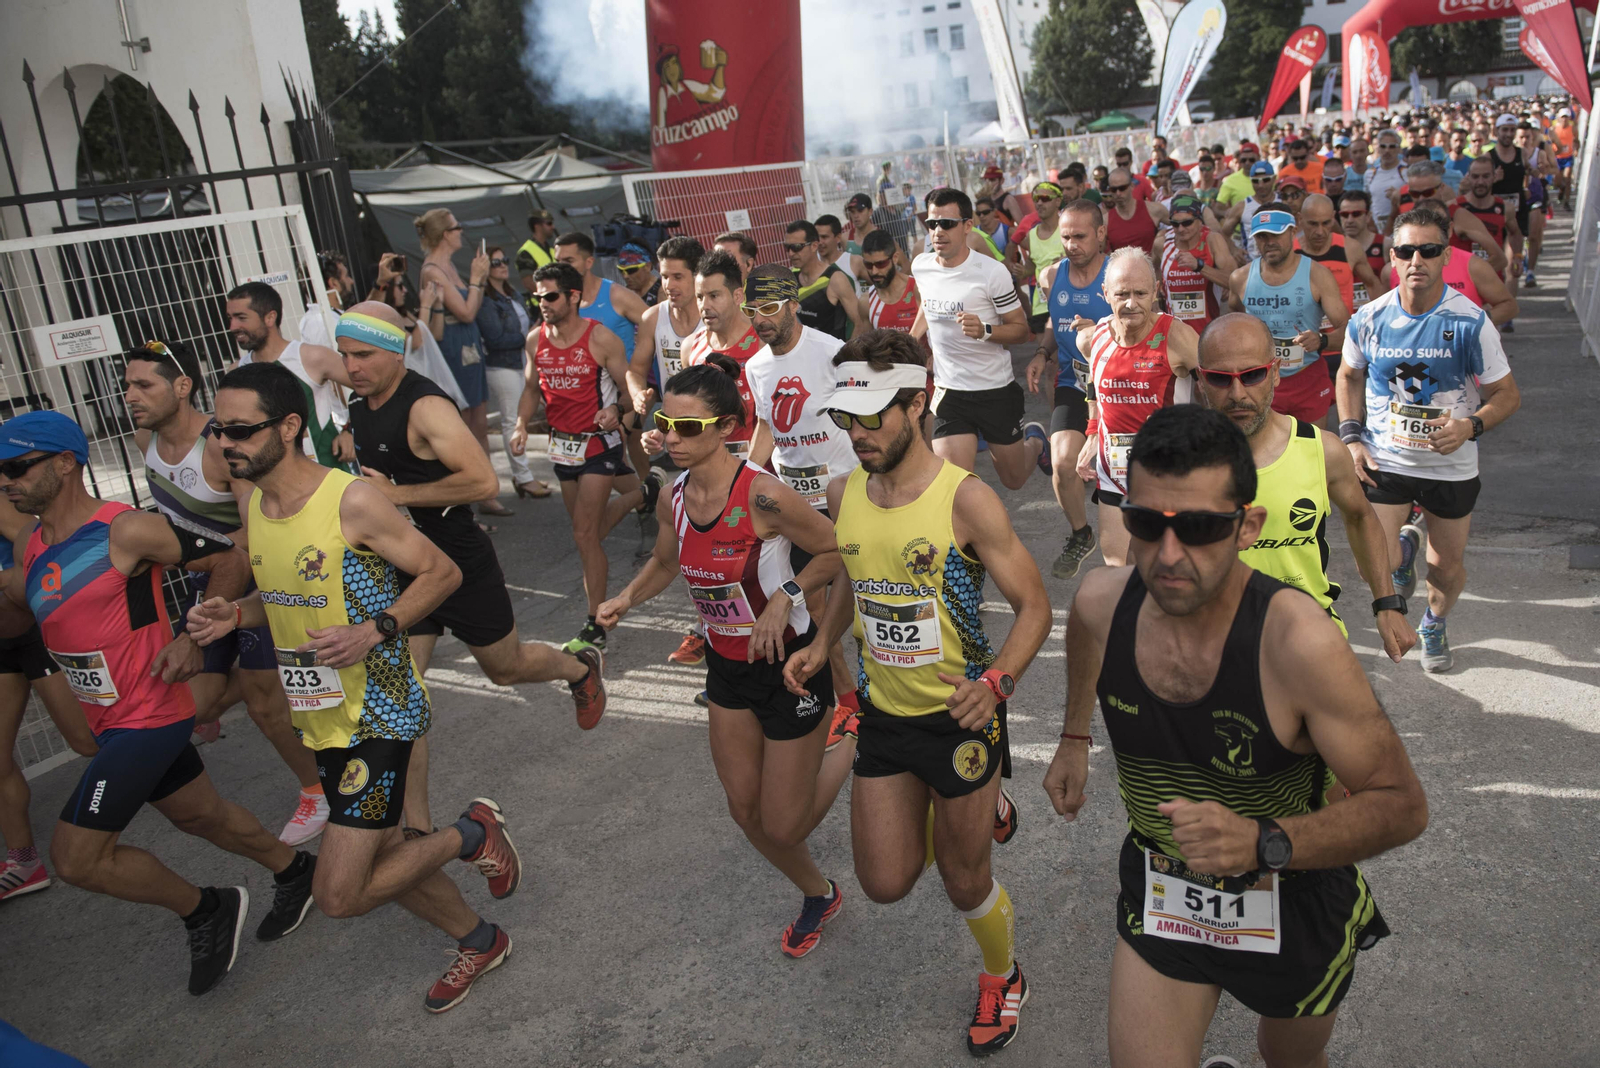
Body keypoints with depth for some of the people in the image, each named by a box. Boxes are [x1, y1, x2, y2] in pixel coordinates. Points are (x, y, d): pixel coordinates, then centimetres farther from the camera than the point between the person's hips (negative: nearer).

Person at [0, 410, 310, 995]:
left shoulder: (126, 531, -19)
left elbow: (231, 561, -13)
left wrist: (195, 639, -14)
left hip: (147, 717, -8)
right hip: (110, 720, 8)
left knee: (76, 858, -8)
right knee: (201, 815, 21)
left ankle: (206, 909, 12)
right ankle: (294, 870, 43)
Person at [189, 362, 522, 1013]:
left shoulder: (352, 501, -19)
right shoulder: (253, 507, 4)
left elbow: (442, 573, -12)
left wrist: (374, 631, -24)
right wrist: (234, 615, -1)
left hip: (379, 712, -8)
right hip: (321, 717, 8)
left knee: (339, 895, -10)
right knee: (381, 859, 20)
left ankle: (471, 833, 12)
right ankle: (479, 942, 42)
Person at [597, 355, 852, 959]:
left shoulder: (763, 495, -26)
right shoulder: (677, 495, -5)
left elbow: (837, 551, -16)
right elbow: (666, 561, 15)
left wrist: (785, 599, -25)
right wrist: (626, 599, 0)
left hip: (789, 666, -6)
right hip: (727, 667, 7)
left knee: (784, 826, 5)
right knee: (745, 811, 16)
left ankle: (852, 750, 33)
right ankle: (818, 895, 43)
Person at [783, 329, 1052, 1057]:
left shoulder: (966, 499, -21)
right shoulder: (844, 495, -3)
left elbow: (1033, 605, -16)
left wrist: (995, 682, -32)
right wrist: (822, 645, 1)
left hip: (960, 716, -5)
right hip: (884, 715, 5)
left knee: (963, 882, 11)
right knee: (886, 885, 11)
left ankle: (1002, 978, 44)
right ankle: (978, 812, 41)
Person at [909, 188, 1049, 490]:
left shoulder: (992, 272, -14)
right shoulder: (921, 267, 0)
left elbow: (1021, 329, -10)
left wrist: (984, 331, -28)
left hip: (997, 390, -2)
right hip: (949, 393, 3)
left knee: (1014, 480, 15)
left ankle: (1034, 439, 47)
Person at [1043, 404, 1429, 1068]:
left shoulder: (1296, 643, -32)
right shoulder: (1100, 604, -19)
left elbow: (1402, 804, -24)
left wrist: (1263, 842, -38)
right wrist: (1074, 738, 15)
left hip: (1292, 905, -1)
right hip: (1159, 894, 2)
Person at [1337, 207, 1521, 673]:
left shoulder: (1471, 322, -13)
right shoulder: (1369, 319, -8)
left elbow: (1507, 394, -6)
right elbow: (1350, 375, 10)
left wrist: (1471, 426, -26)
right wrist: (1352, 436, -1)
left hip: (1452, 465, 0)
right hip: (1383, 460, 0)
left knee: (1448, 569, 13)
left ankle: (1434, 624, 47)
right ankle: (1404, 547, 28)